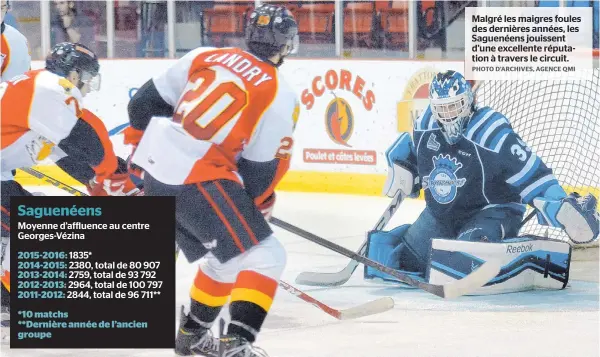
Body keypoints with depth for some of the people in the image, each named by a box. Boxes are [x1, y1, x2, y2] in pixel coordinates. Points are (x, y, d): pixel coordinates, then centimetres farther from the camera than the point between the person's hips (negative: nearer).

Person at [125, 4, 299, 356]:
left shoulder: (207, 56, 13)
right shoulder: (280, 96, -3)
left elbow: (147, 102, 17)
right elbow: (261, 169, -3)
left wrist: (144, 148, 32)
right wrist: (260, 205, 16)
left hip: (157, 172, 8)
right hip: (201, 179, -8)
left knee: (225, 256, 26)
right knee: (264, 256, -5)